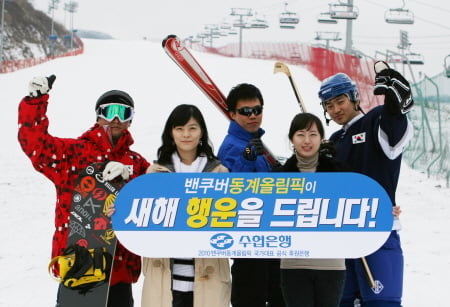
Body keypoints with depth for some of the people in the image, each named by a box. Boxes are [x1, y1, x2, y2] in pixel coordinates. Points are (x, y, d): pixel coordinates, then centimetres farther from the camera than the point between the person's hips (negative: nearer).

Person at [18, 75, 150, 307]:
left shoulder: (136, 163, 15)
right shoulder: (73, 152, 6)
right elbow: (34, 142, -6)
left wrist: (128, 174, -19)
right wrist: (36, 100, -16)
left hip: (119, 264, 3)